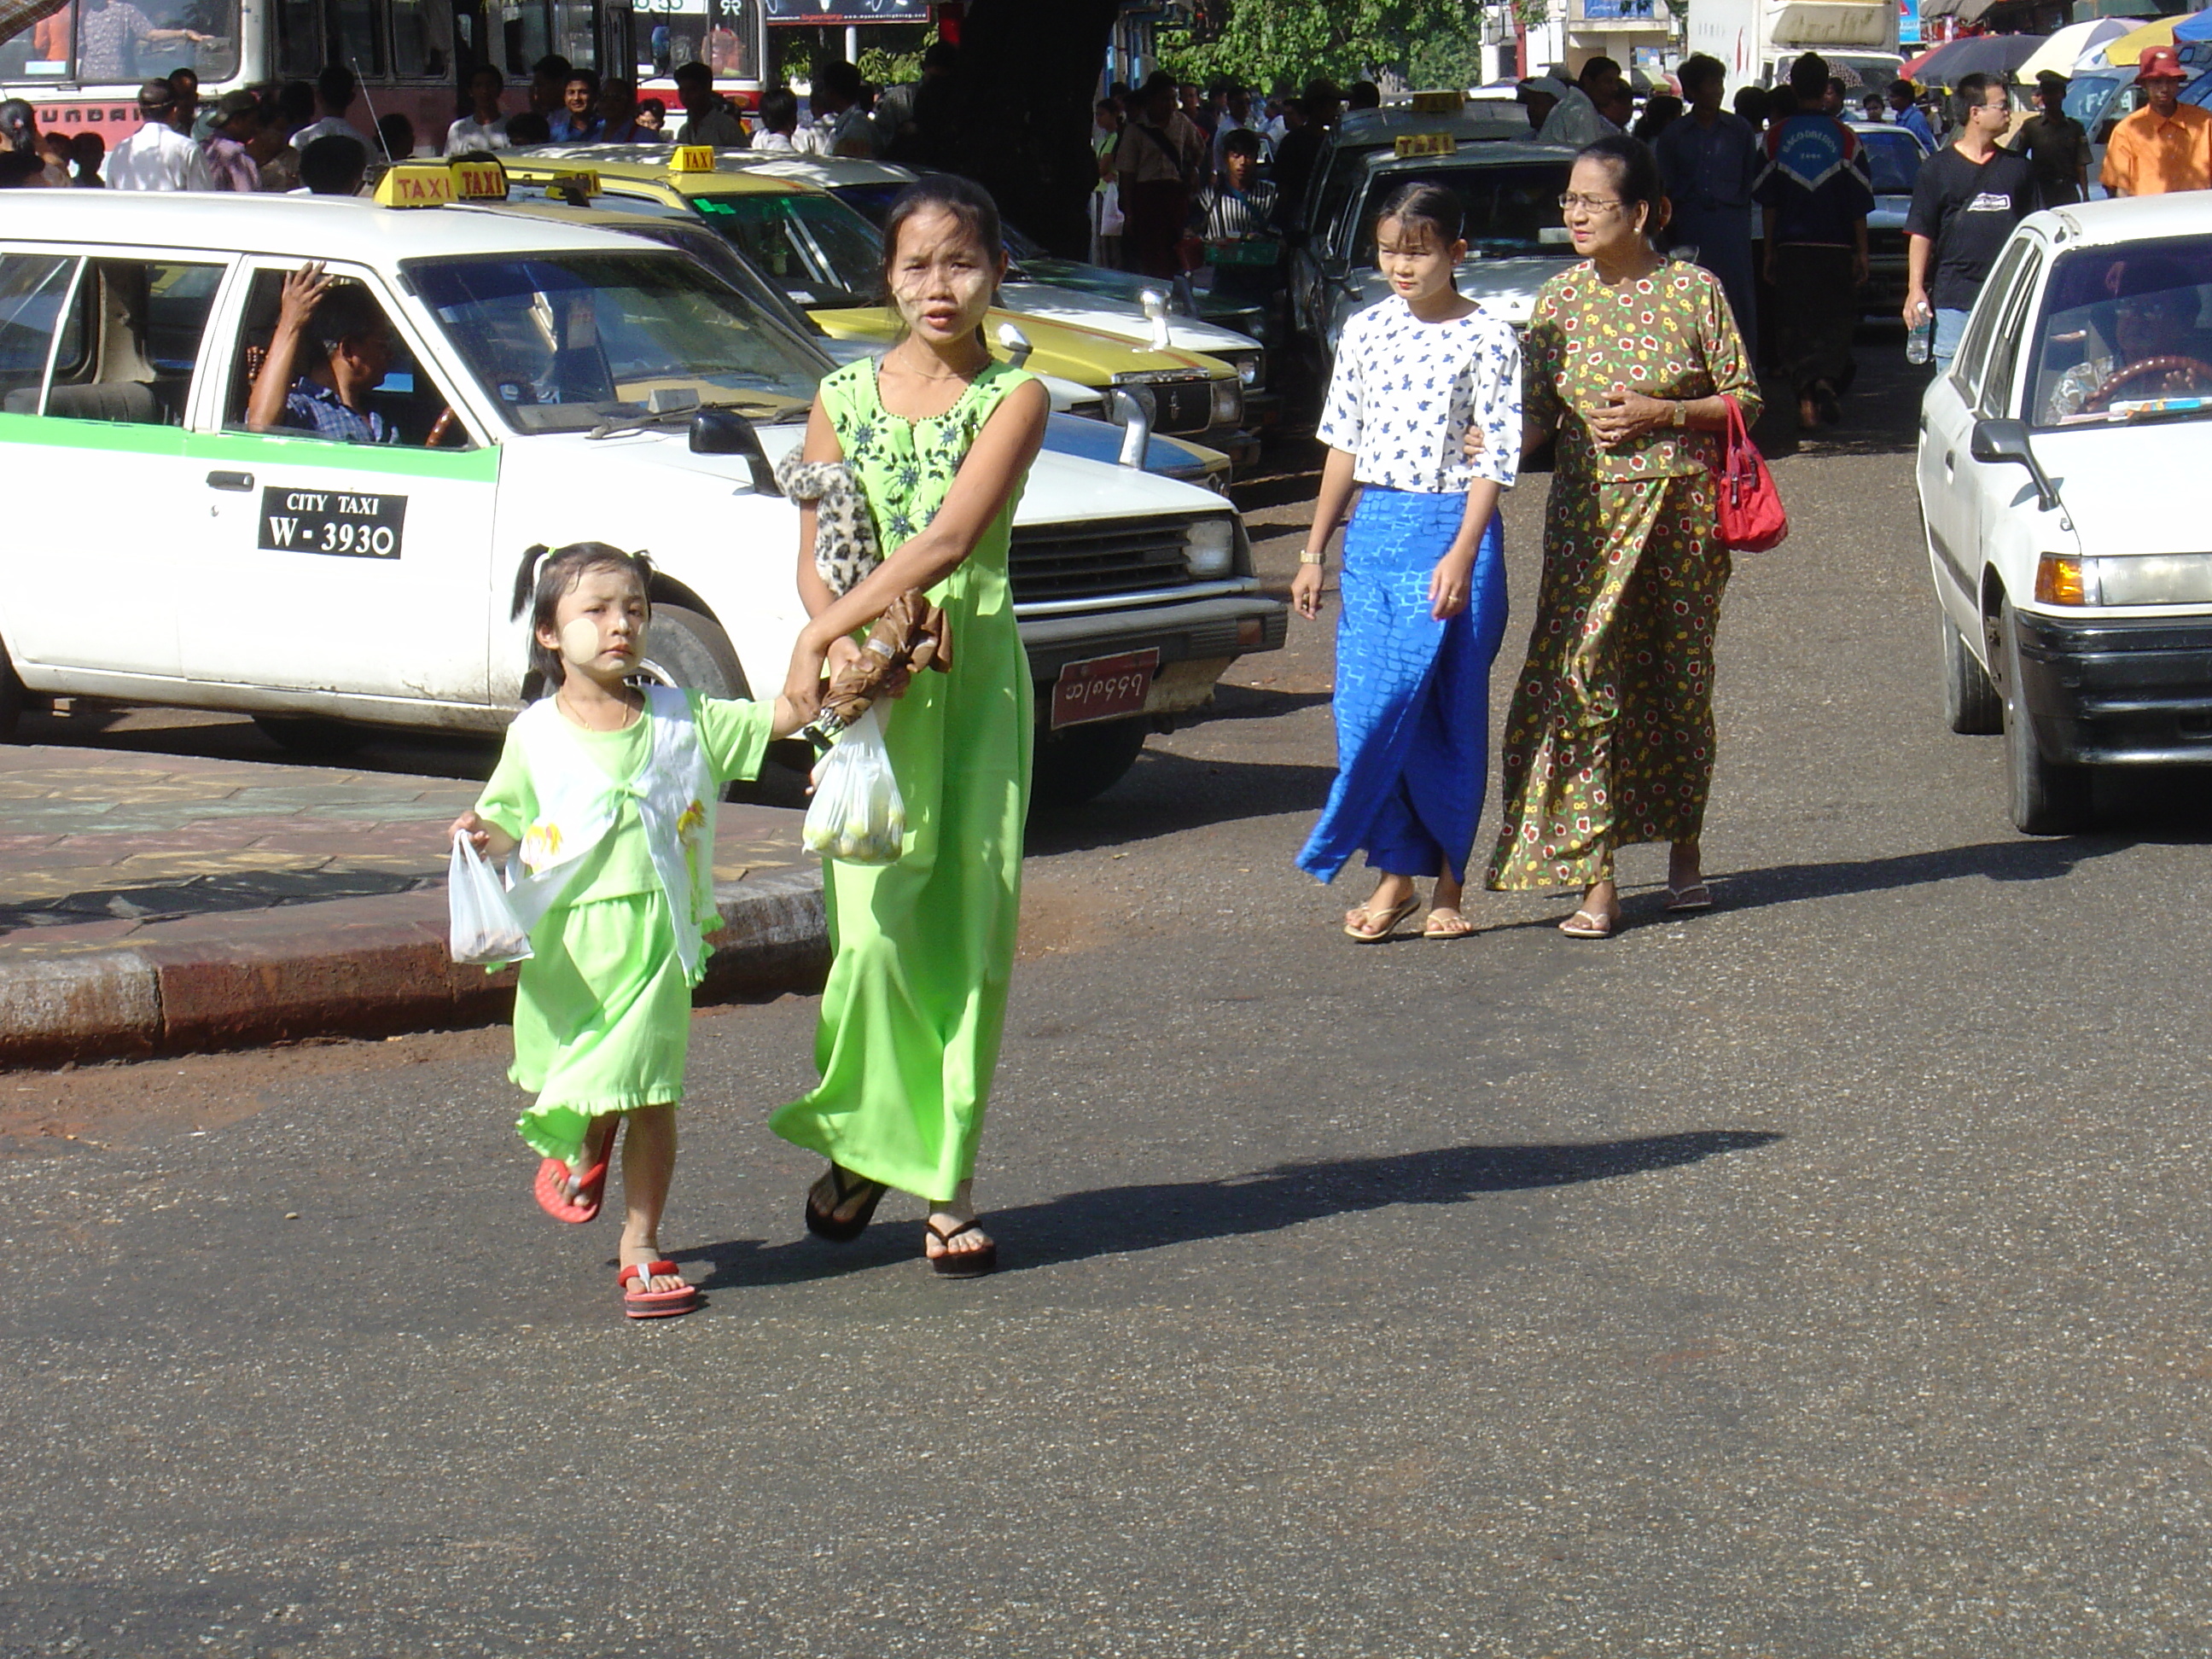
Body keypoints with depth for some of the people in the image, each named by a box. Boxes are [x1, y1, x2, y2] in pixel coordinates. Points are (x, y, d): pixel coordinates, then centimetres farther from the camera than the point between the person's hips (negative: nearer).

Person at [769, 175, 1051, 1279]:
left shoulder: (1013, 400, -2)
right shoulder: (843, 397, 7)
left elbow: (950, 541, -14)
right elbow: (814, 557, 6)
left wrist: (821, 637, -18)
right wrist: (841, 650, -15)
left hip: (976, 680, -1)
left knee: (969, 930, 0)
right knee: (875, 927, -7)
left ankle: (947, 1182, 7)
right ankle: (863, 1142, 13)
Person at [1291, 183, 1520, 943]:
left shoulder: (1487, 340, -5)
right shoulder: (1366, 332, 9)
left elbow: (1494, 459, -8)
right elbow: (1344, 444, 14)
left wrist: (1461, 555, -18)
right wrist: (1315, 551, 12)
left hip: (1453, 531, -4)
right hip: (1373, 530, 4)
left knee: (1448, 711, 0)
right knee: (1367, 705, -3)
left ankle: (1448, 880, 11)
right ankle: (1396, 872, 6)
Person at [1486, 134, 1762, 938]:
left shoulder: (1693, 290, -3)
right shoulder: (1560, 299, 5)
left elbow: (1745, 399, 0)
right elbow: (1534, 417, 6)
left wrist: (1663, 413, -14)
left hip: (1681, 509, -2)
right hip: (1589, 513, 2)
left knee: (1679, 681, 7)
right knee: (1581, 677, -9)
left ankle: (1684, 848, 27)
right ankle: (1595, 879, -8)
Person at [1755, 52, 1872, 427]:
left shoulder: (1776, 137, 0)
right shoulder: (1845, 138, -1)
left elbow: (1768, 202, 2)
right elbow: (1859, 205, 0)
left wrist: (1769, 251, 8)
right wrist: (1862, 253, 6)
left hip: (1790, 246, 0)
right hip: (1835, 249, 0)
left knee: (1794, 326, 6)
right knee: (1836, 321, 11)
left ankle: (1805, 393, -3)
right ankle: (1827, 379, -8)